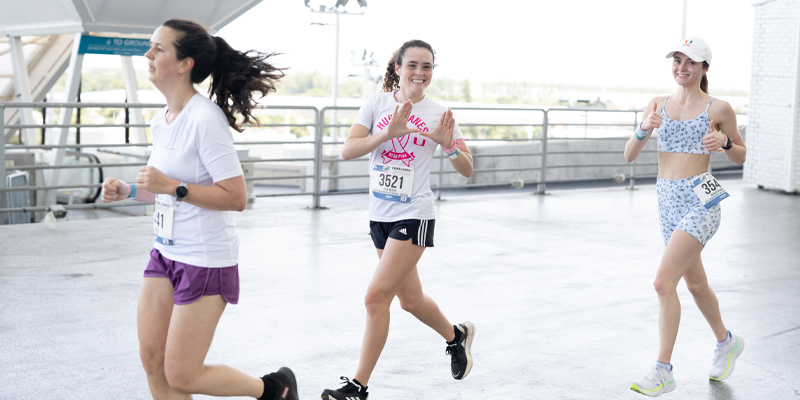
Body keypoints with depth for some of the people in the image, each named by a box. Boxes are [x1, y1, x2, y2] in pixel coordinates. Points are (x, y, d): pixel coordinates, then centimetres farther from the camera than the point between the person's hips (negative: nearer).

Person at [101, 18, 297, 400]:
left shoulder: (205, 119, -19)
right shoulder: (162, 120, 8)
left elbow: (235, 197, -22)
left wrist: (173, 187, -26)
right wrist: (127, 191, 7)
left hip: (206, 260, -9)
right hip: (165, 253, 9)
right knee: (152, 362, 7)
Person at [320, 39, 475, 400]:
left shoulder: (439, 114, -2)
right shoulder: (377, 104, 1)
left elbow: (467, 170, 0)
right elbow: (347, 150, -10)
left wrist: (448, 144, -19)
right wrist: (388, 133, -24)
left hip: (414, 216, -4)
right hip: (380, 215, 4)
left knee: (376, 296, -13)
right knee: (410, 299, 17)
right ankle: (457, 335, 46)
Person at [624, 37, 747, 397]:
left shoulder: (718, 109, -3)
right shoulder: (657, 105, 7)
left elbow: (741, 156, 8)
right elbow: (629, 156, 3)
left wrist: (724, 142, -14)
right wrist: (644, 129, -16)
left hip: (700, 200, -6)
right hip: (667, 200, 6)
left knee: (664, 282, -16)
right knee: (694, 282, 20)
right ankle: (726, 342, 44)